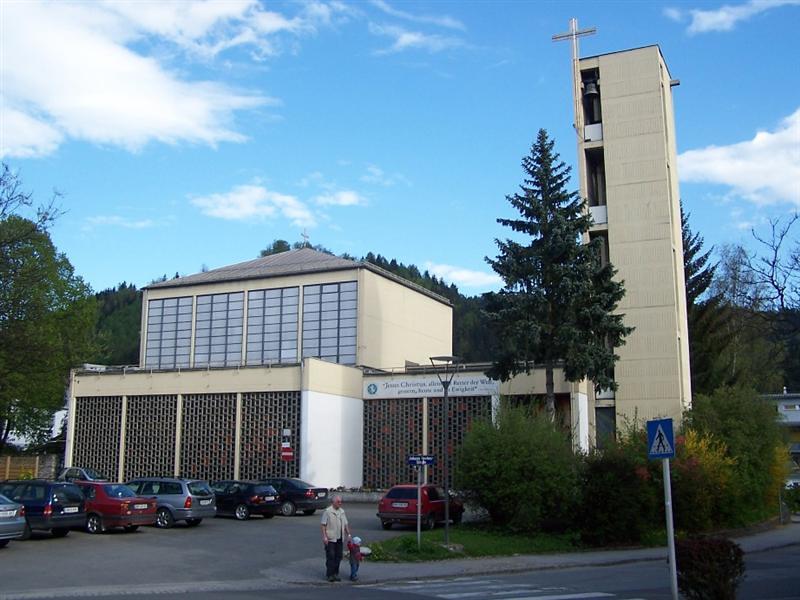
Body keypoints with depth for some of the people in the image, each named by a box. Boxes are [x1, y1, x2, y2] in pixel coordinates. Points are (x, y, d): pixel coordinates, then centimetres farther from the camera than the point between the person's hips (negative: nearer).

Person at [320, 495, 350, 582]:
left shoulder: (342, 511, 13)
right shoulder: (328, 511, -7)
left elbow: (346, 524, 18)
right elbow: (323, 525, -10)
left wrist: (348, 534, 10)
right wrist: (324, 536, -16)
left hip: (340, 539, 6)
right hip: (330, 539, -6)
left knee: (338, 556, 8)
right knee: (330, 557, -4)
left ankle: (335, 574, 16)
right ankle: (330, 575, 2)